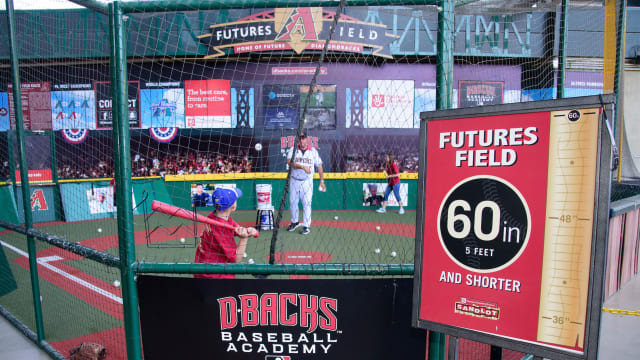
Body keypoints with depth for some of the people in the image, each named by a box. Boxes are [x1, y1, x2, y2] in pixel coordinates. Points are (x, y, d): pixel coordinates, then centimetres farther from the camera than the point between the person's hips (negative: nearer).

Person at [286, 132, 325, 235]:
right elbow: (290, 162, -18)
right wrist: (303, 167, -31)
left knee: (307, 203, -4)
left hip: (307, 181, -1)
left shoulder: (313, 151, 2)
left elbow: (319, 166, 5)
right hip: (294, 181, 2)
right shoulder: (293, 150, 0)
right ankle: (295, 222, 31)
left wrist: (322, 181, 1)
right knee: (292, 202, 11)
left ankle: (306, 226, 6)